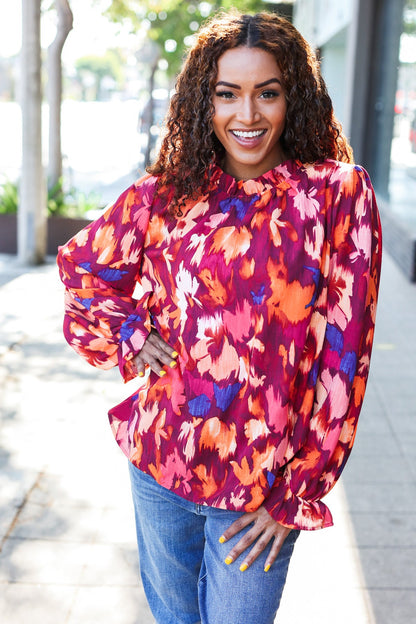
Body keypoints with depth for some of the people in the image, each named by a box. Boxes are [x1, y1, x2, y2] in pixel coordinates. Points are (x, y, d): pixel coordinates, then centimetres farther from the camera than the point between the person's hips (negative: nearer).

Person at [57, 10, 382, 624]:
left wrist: (296, 495, -10)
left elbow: (343, 356, -10)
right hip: (159, 462, 3)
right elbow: (81, 266, 15)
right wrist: (129, 336, -2)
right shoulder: (166, 193, -1)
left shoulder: (338, 193, -9)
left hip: (263, 480, -3)